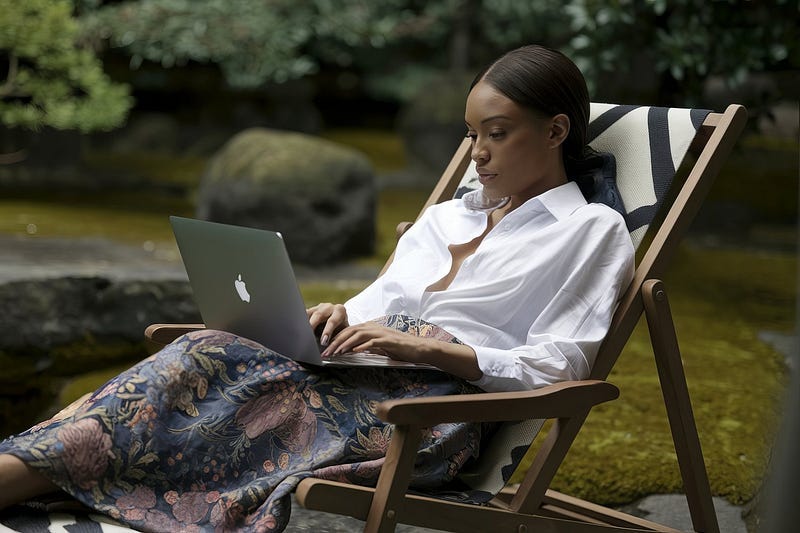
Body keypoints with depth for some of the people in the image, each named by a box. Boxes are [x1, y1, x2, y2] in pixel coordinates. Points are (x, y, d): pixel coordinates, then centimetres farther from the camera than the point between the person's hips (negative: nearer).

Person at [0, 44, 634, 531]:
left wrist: (426, 345, -14)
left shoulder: (592, 230, 8)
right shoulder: (444, 217, 29)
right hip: (361, 382, 6)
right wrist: (341, 316, 0)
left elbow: (552, 371, -4)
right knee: (202, 353, -24)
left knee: (210, 363, -27)